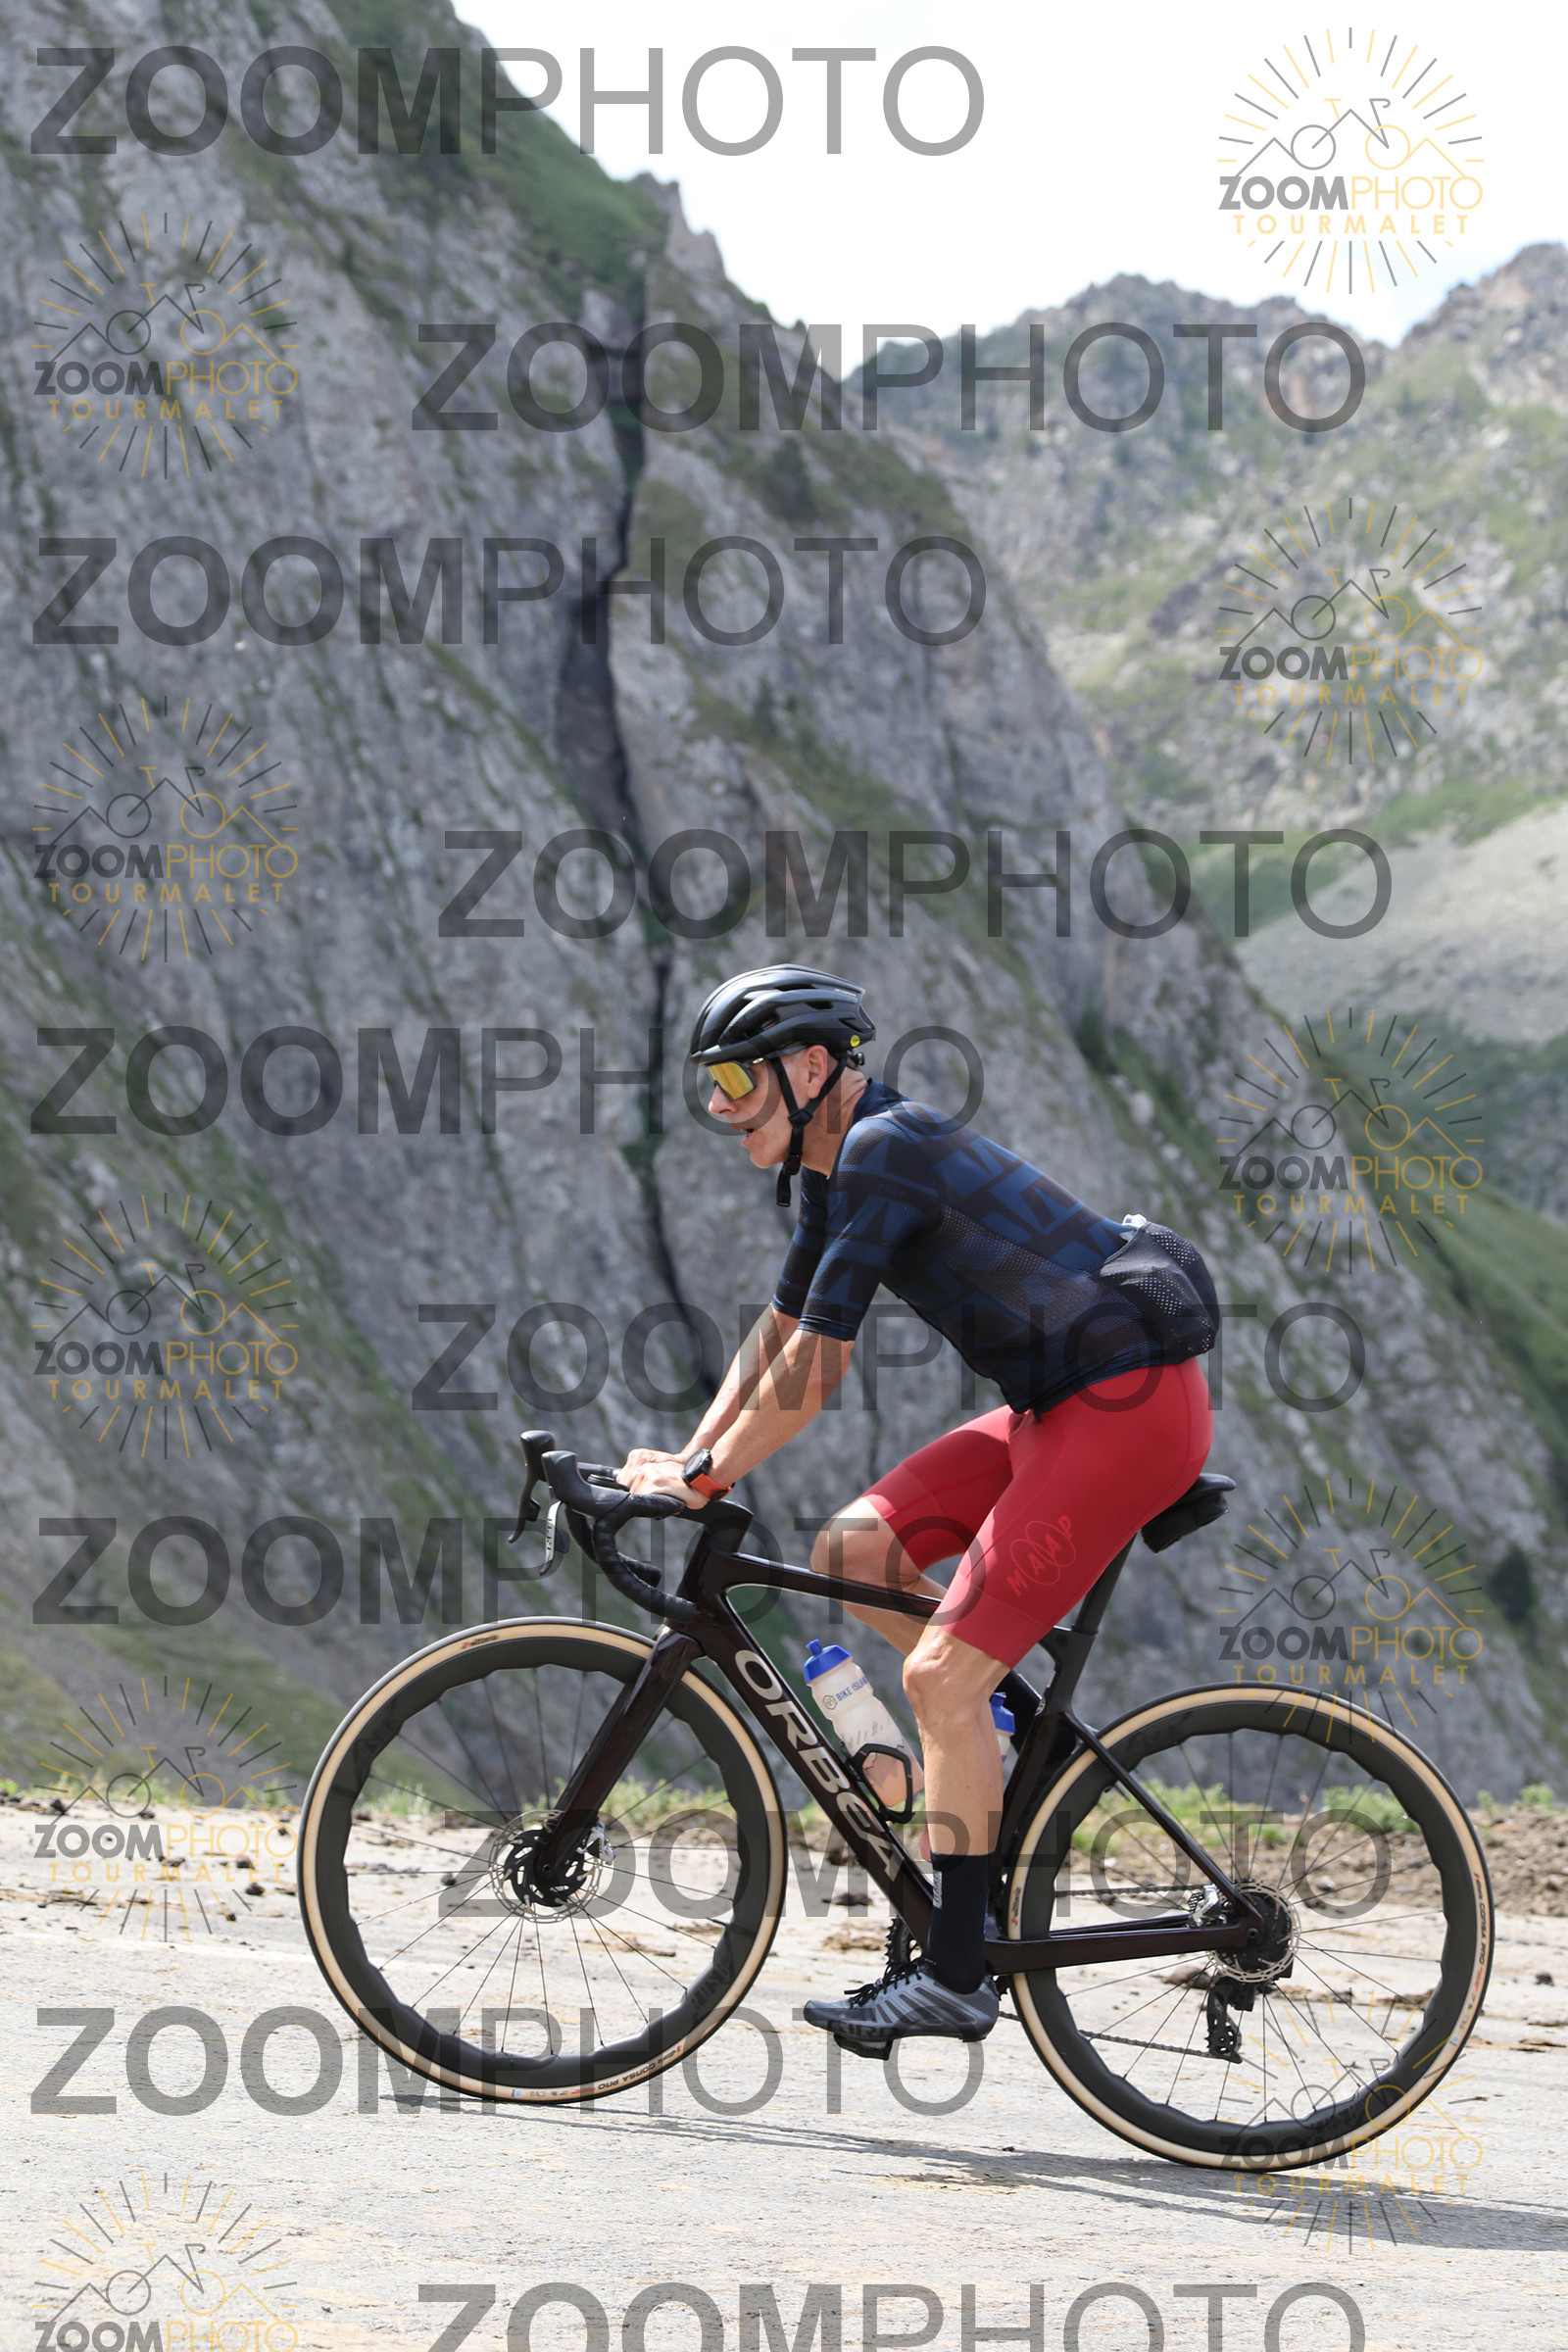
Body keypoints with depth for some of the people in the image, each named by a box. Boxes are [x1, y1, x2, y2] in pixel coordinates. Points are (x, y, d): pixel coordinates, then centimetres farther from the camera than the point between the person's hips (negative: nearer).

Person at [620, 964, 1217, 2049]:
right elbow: (777, 1338, 22)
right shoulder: (840, 1167, 13)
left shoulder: (884, 1151, -17)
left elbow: (815, 1369, -18)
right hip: (1059, 1402, 10)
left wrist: (702, 1476, -10)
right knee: (850, 1552, 5)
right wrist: (685, 1462, 12)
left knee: (942, 1676, -12)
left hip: (1130, 1407, -10)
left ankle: (956, 1977, -7)